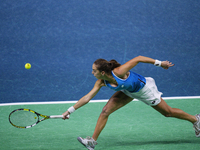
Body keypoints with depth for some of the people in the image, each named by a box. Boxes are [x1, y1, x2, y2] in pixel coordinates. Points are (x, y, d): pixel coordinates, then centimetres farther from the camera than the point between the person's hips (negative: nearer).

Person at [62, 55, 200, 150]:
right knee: (106, 111, -9)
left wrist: (159, 63, -24)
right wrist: (70, 110, -18)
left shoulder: (119, 72, -39)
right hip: (128, 91, 6)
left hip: (144, 89, -5)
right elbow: (87, 97, -15)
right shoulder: (101, 82, -20)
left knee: (168, 112, 7)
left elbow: (138, 59, -30)